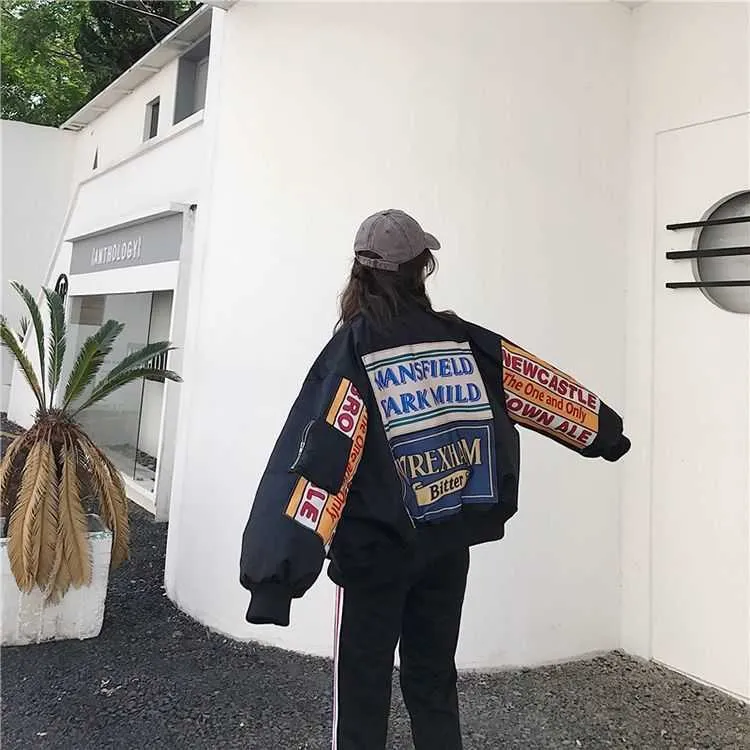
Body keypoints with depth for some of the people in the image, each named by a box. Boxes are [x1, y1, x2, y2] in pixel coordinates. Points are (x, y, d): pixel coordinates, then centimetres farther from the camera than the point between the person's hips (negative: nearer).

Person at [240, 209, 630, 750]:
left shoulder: (353, 350, -13)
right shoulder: (462, 339, -2)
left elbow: (321, 455, -23)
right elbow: (540, 385, 8)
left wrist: (283, 567, -26)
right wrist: (602, 430, 24)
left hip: (377, 547, -4)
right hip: (449, 541, 4)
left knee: (363, 691, 12)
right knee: (434, 683, 20)